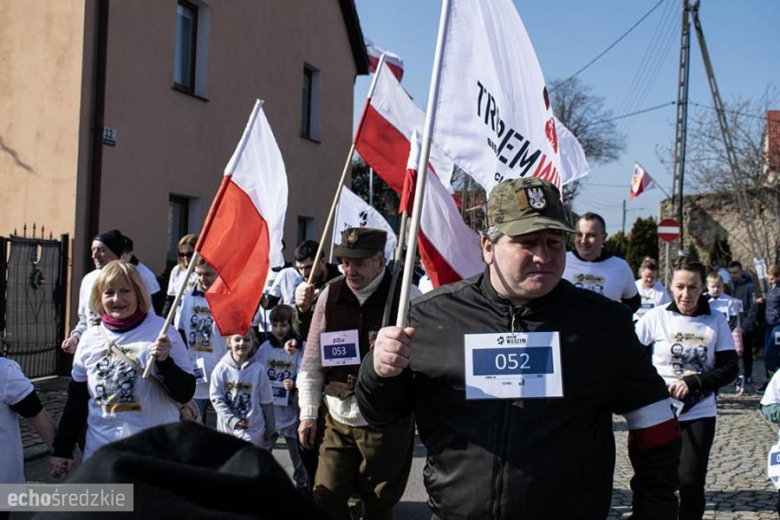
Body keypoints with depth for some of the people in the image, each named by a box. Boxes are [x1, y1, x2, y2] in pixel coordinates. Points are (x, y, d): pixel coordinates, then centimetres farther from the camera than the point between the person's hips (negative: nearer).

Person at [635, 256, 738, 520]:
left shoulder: (716, 321, -2)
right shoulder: (656, 317, -5)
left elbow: (730, 368, -3)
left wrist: (693, 382, -16)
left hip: (700, 414, 0)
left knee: (691, 482, -2)